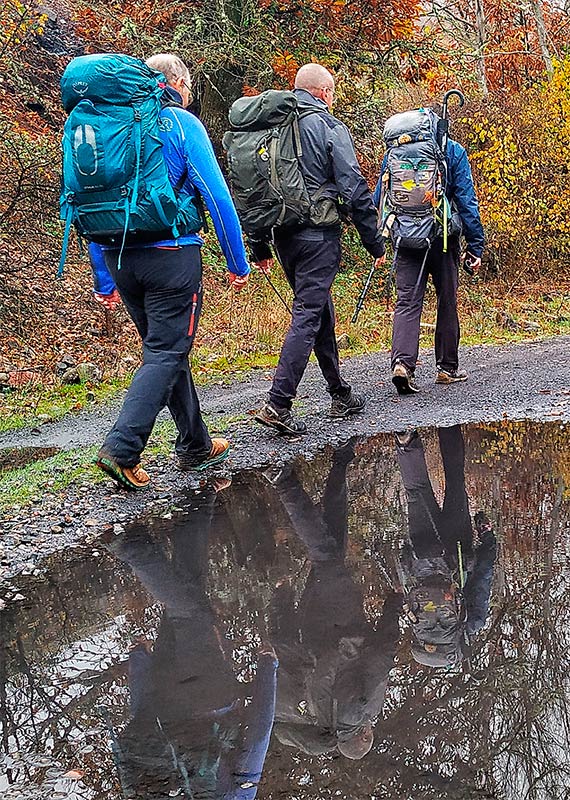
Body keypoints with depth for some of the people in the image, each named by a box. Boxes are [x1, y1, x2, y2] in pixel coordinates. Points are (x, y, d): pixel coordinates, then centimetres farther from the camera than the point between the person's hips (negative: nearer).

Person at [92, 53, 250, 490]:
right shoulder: (182, 124, -3)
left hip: (120, 257, 7)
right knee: (166, 354, -2)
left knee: (165, 349, 16)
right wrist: (238, 262, -3)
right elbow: (217, 195, -9)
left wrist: (103, 278, 18)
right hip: (171, 254, -6)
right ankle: (122, 447, -14)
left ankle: (196, 446, 24)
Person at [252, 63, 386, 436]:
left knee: (321, 310, 17)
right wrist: (375, 242, -3)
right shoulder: (329, 127, -6)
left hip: (284, 236, 7)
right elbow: (355, 188, -10)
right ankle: (278, 404, -15)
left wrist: (259, 247, 18)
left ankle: (341, 395, 26)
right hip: (319, 233, -7)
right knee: (308, 315, -7)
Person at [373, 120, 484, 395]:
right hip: (442, 238, -1)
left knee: (407, 302, -1)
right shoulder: (454, 151, 0)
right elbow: (466, 200, -4)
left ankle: (402, 362, -21)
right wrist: (475, 245, -1)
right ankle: (447, 367, 19)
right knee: (447, 301, 12)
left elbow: (378, 199, 11)